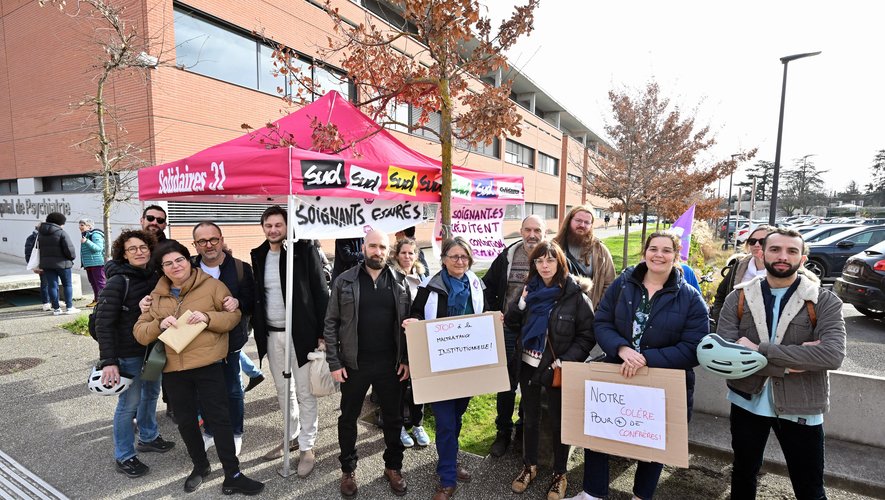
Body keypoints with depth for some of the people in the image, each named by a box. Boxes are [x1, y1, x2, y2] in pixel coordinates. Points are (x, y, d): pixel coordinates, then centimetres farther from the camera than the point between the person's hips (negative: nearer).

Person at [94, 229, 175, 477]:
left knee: (151, 393, 20)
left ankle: (148, 437, 41)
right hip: (129, 353, -6)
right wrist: (108, 361, -21)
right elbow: (103, 323, -17)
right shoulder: (118, 282, -16)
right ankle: (124, 457, 22)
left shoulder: (155, 277, 1)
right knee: (130, 402, 4)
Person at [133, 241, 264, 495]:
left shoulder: (211, 285, -3)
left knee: (219, 418, -1)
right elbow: (140, 332, 8)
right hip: (173, 368, 5)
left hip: (208, 364, -4)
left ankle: (233, 475, 11)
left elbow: (234, 315, -4)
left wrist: (207, 318, -21)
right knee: (185, 421, 17)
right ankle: (200, 465, 39)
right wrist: (159, 325, -13)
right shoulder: (156, 295, 9)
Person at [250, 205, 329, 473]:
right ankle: (291, 438, 35)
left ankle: (307, 448, 18)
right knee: (283, 391, 18)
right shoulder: (259, 256, 7)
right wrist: (259, 331, 5)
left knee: (305, 392, 4)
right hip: (271, 334, 5)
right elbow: (256, 295, 13)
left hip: (301, 333, -5)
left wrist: (322, 334, -13)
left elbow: (321, 293, -10)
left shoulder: (304, 251, -9)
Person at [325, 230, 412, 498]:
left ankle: (393, 467, 35)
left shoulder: (399, 282, 0)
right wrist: (334, 362, -6)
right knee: (348, 418, 14)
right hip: (354, 364, -1)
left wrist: (407, 359, 0)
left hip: (390, 364, 1)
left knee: (393, 417, 14)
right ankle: (348, 470, 36)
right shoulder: (345, 281, -5)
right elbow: (331, 324, -3)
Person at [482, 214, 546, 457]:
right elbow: (487, 286, 9)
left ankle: (526, 429, 36)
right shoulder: (507, 256, 0)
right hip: (508, 330, 1)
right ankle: (503, 432, 27)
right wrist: (495, 314, 2)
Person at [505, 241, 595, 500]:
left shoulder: (575, 295, -14)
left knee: (558, 421, 13)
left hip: (557, 370, -4)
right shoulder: (530, 289, 0)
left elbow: (588, 335, -11)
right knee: (530, 418, 18)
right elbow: (512, 325, 3)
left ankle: (560, 474, 33)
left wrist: (565, 360, -20)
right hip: (528, 365, 4)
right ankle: (529, 466, 38)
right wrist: (520, 303, -14)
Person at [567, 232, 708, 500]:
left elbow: (693, 349, -16)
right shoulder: (622, 284, -4)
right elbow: (601, 323, -6)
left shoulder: (691, 298, -9)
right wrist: (622, 349, -25)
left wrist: (646, 358, -26)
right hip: (615, 377, 1)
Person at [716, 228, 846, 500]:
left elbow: (833, 355, -24)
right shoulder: (738, 298, -5)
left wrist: (760, 349, -26)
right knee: (743, 473, 22)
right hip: (747, 401, 2)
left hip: (801, 407, -1)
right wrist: (789, 363, -22)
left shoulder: (825, 301, -8)